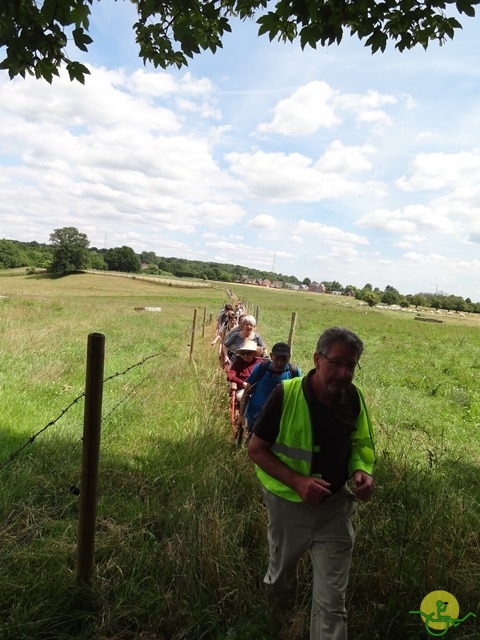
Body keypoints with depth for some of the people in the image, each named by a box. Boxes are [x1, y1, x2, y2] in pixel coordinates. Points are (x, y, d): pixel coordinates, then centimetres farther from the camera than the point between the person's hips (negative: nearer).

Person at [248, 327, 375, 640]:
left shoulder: (353, 397, -14)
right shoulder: (286, 394, -26)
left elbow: (360, 444, 3)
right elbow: (256, 449, -18)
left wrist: (362, 471, -18)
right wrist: (297, 481, -30)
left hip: (336, 506, 1)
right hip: (288, 504, -1)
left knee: (332, 601, 8)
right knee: (281, 570, 29)